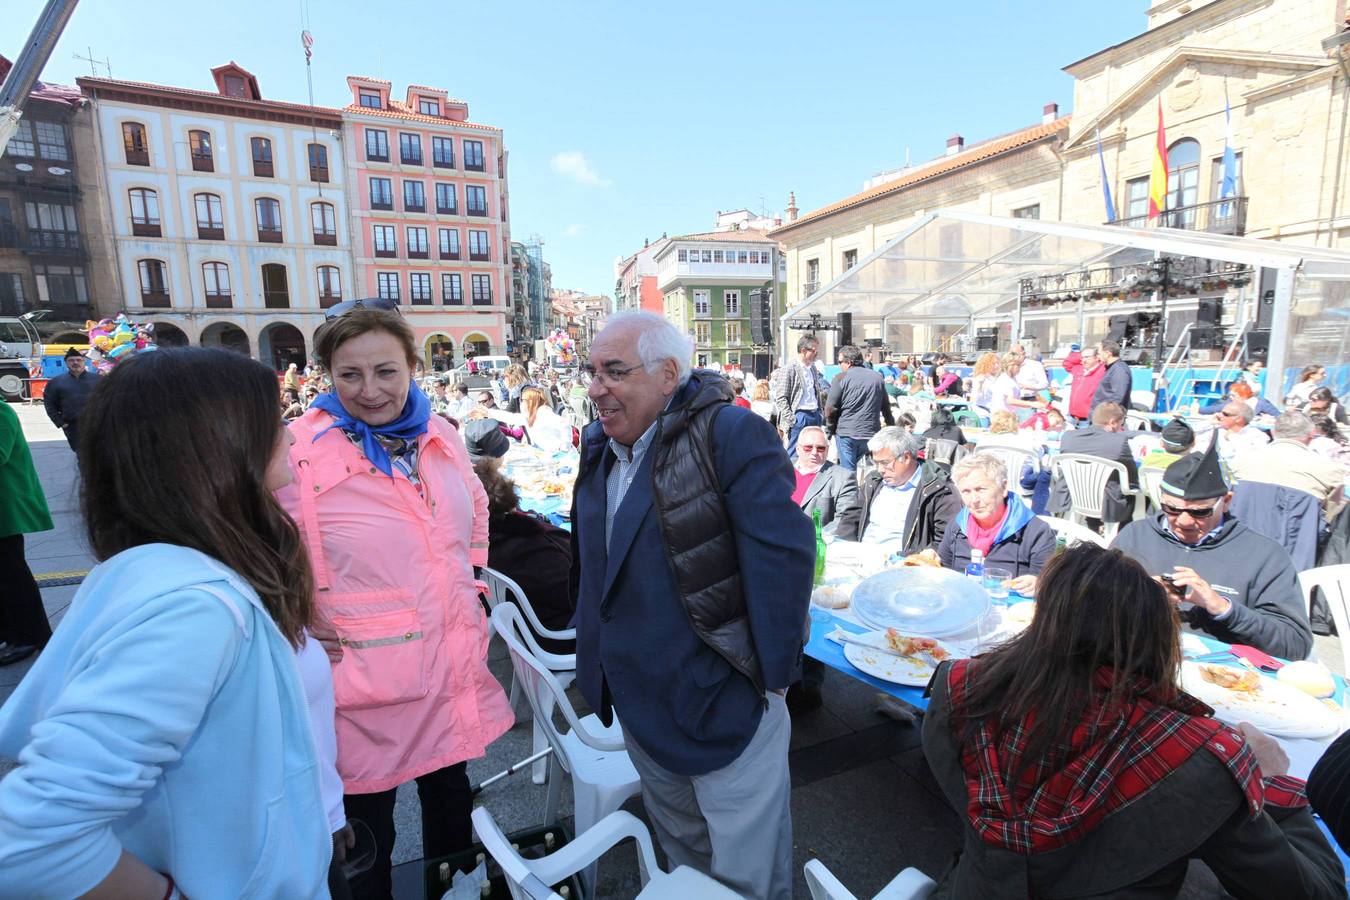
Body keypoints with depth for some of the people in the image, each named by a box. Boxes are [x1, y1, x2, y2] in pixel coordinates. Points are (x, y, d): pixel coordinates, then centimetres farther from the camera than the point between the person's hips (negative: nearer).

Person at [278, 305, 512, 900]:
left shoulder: (441, 436, 0)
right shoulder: (297, 452, -16)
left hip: (455, 670, 5)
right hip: (365, 686, -5)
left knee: (452, 803, 26)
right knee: (367, 836, 16)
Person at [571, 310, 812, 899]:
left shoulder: (730, 434, -20)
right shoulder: (599, 448, 4)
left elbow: (782, 552, -25)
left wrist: (773, 671, -20)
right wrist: (594, 654, 15)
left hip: (724, 703, -7)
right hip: (639, 706, 7)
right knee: (681, 848, 29)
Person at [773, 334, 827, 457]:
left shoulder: (814, 369, 15)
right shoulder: (788, 370, -8)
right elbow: (780, 398, -11)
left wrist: (820, 414, 16)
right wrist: (790, 419, -17)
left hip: (815, 415, 7)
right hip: (799, 416, -7)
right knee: (795, 455, -3)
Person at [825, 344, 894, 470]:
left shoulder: (841, 378, -6)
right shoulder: (878, 378, 9)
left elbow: (830, 409, -8)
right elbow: (886, 408, 17)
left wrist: (832, 428, 7)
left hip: (846, 433, -4)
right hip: (872, 433, 4)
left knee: (848, 470, 3)